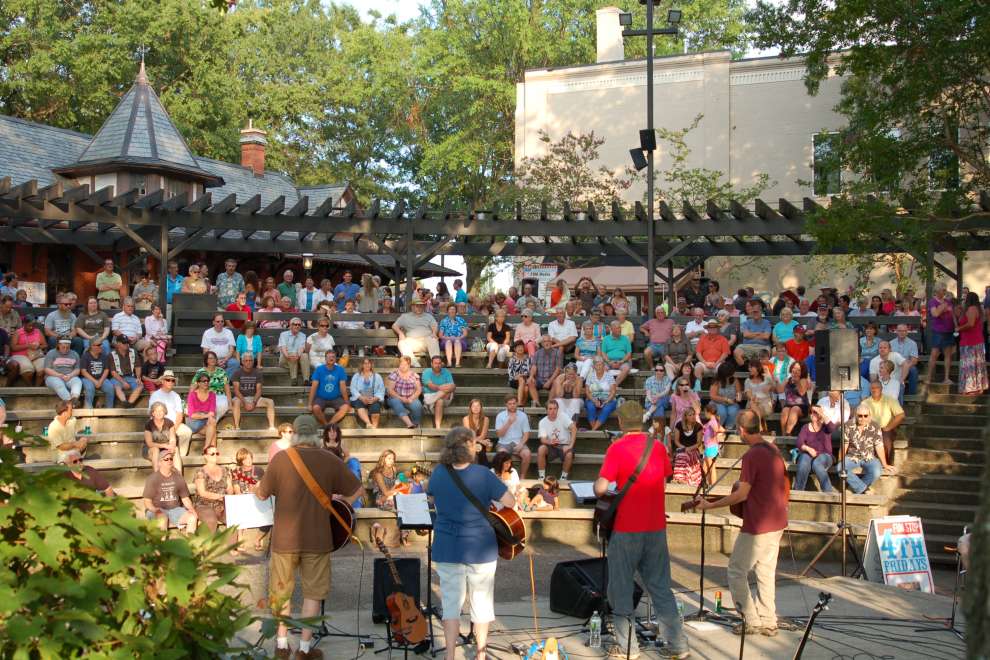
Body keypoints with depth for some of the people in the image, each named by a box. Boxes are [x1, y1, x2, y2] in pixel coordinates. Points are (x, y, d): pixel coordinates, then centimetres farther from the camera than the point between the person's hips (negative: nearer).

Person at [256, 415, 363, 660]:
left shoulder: (281, 458, -8)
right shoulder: (330, 460, -5)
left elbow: (262, 494, 0)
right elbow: (357, 491, 1)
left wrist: (256, 489, 22)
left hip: (285, 538, 0)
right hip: (317, 539, 0)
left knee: (282, 591, 17)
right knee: (312, 593, 11)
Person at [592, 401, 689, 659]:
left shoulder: (617, 448, -12)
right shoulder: (659, 447, 4)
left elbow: (600, 488, -17)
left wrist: (599, 490, 4)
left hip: (627, 530, -5)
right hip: (656, 528, 5)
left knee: (620, 588, 8)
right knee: (660, 586, 13)